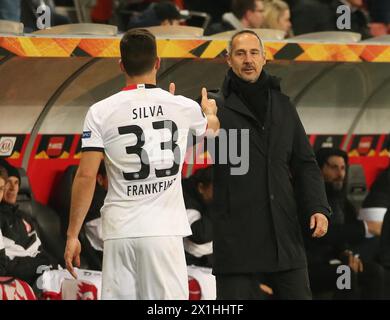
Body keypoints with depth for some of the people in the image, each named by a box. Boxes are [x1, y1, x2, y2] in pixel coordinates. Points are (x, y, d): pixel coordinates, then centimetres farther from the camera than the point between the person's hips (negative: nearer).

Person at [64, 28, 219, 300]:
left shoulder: (101, 112, -2)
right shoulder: (182, 107, 4)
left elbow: (86, 176, -5)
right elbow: (211, 127, 29)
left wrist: (72, 235, 2)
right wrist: (210, 111, 54)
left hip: (120, 231, 0)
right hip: (164, 230, 0)